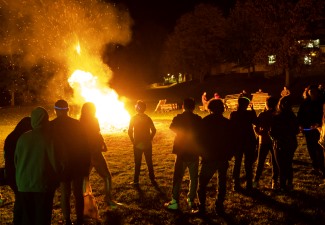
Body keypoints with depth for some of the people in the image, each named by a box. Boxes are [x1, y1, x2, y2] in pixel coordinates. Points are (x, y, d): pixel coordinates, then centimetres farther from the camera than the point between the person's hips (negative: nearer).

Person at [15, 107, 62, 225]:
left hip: (23, 185, 4)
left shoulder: (23, 138, -5)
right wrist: (55, 180, 7)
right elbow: (56, 163, -13)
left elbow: (16, 160, 4)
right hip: (43, 185, -3)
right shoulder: (50, 139, -15)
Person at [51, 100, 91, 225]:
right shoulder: (76, 123, -6)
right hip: (78, 164, 1)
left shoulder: (51, 125, -9)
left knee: (65, 194, 10)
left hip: (62, 164, -1)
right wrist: (86, 163, 6)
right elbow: (84, 144, -3)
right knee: (78, 193, 12)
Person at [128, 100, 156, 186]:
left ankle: (136, 181, 10)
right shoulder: (148, 118, -1)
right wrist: (150, 139, 6)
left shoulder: (133, 118, -6)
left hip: (137, 144, -2)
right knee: (149, 162, 12)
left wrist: (133, 141, 1)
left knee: (137, 163, 7)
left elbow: (130, 131, -9)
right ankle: (152, 179, 17)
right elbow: (153, 130, -3)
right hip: (147, 144, 2)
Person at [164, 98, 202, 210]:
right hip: (194, 152, 2)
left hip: (181, 152, -2)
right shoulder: (198, 119, -5)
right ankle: (191, 200, 19)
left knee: (177, 177, 5)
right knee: (193, 178, 15)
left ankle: (175, 202, 6)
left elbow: (172, 127, 11)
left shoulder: (178, 118, -9)